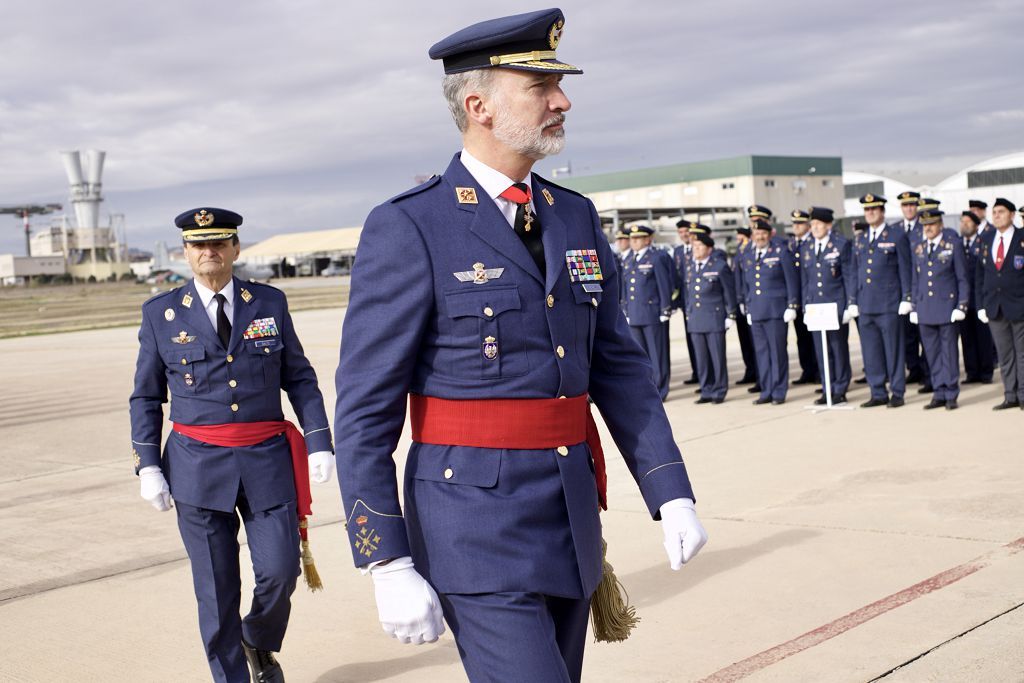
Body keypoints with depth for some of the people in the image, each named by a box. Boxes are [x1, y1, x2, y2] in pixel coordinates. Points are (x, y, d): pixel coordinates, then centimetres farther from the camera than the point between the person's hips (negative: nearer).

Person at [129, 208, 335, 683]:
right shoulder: (161, 313, 2)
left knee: (280, 569, -3)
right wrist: (148, 466, -1)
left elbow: (299, 378, 8)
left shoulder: (270, 303, 5)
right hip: (198, 464, -1)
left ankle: (260, 645, 29)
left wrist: (319, 444, 0)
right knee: (216, 587, 3)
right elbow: (145, 398, 7)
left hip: (268, 460, 1)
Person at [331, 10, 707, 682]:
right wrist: (388, 566, -15)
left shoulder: (577, 218, 9)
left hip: (571, 523, 7)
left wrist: (672, 493, 3)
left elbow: (619, 365, 12)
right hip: (476, 530, -7)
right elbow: (364, 411, -11)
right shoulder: (408, 229, -11)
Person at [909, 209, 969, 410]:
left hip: (946, 307, -4)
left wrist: (961, 306, -8)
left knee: (949, 352, 0)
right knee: (932, 354, 6)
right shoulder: (918, 249, 12)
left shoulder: (953, 245, -1)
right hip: (925, 310, 4)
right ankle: (939, 394, 13)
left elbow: (963, 278, -1)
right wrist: (914, 308, 11)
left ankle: (951, 395, 7)